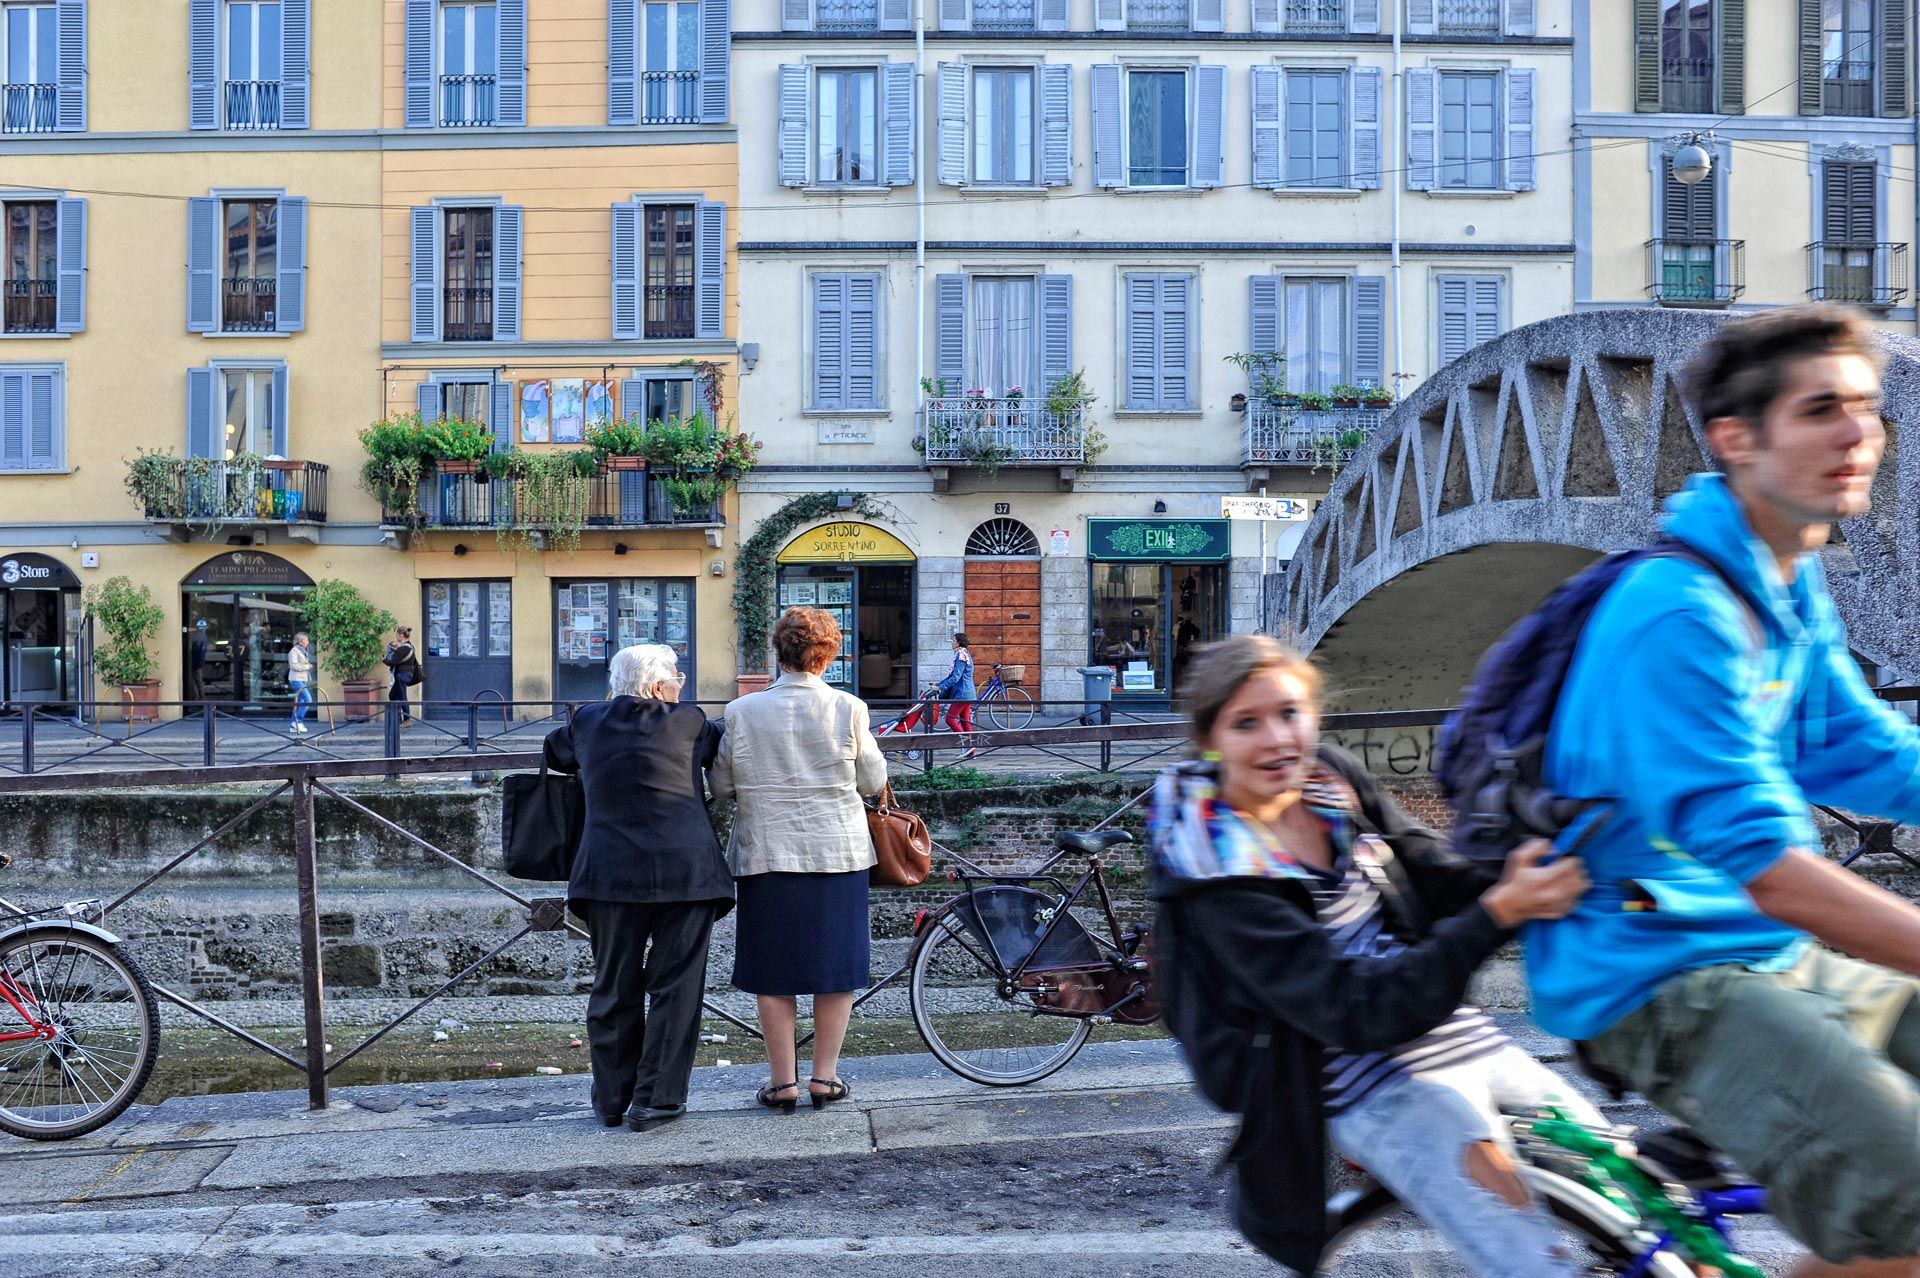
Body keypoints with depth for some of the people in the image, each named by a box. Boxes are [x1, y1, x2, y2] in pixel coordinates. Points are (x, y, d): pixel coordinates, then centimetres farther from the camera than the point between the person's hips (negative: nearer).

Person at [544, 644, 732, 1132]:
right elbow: (718, 751, 18)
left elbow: (555, 751, 27)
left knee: (614, 987, 13)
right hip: (686, 868, -3)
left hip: (610, 871, 3)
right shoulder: (688, 721, -1)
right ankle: (656, 1101, 8)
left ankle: (612, 1101, 21)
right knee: (675, 986, 6)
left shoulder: (588, 721, 8)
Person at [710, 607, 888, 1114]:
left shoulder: (742, 712, -6)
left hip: (767, 854, 0)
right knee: (836, 965, 12)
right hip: (838, 853, 0)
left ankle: (783, 1080, 16)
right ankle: (825, 1076, 17)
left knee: (772, 973, 11)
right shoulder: (849, 709, -7)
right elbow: (873, 781, 2)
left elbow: (721, 786, 2)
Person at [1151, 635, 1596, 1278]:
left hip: (1462, 1036, 7)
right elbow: (1357, 1011, -25)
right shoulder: (1217, 878, -18)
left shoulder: (1335, 779, 3)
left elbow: (1442, 882, 1)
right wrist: (1499, 912, -32)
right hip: (1375, 1090, -7)